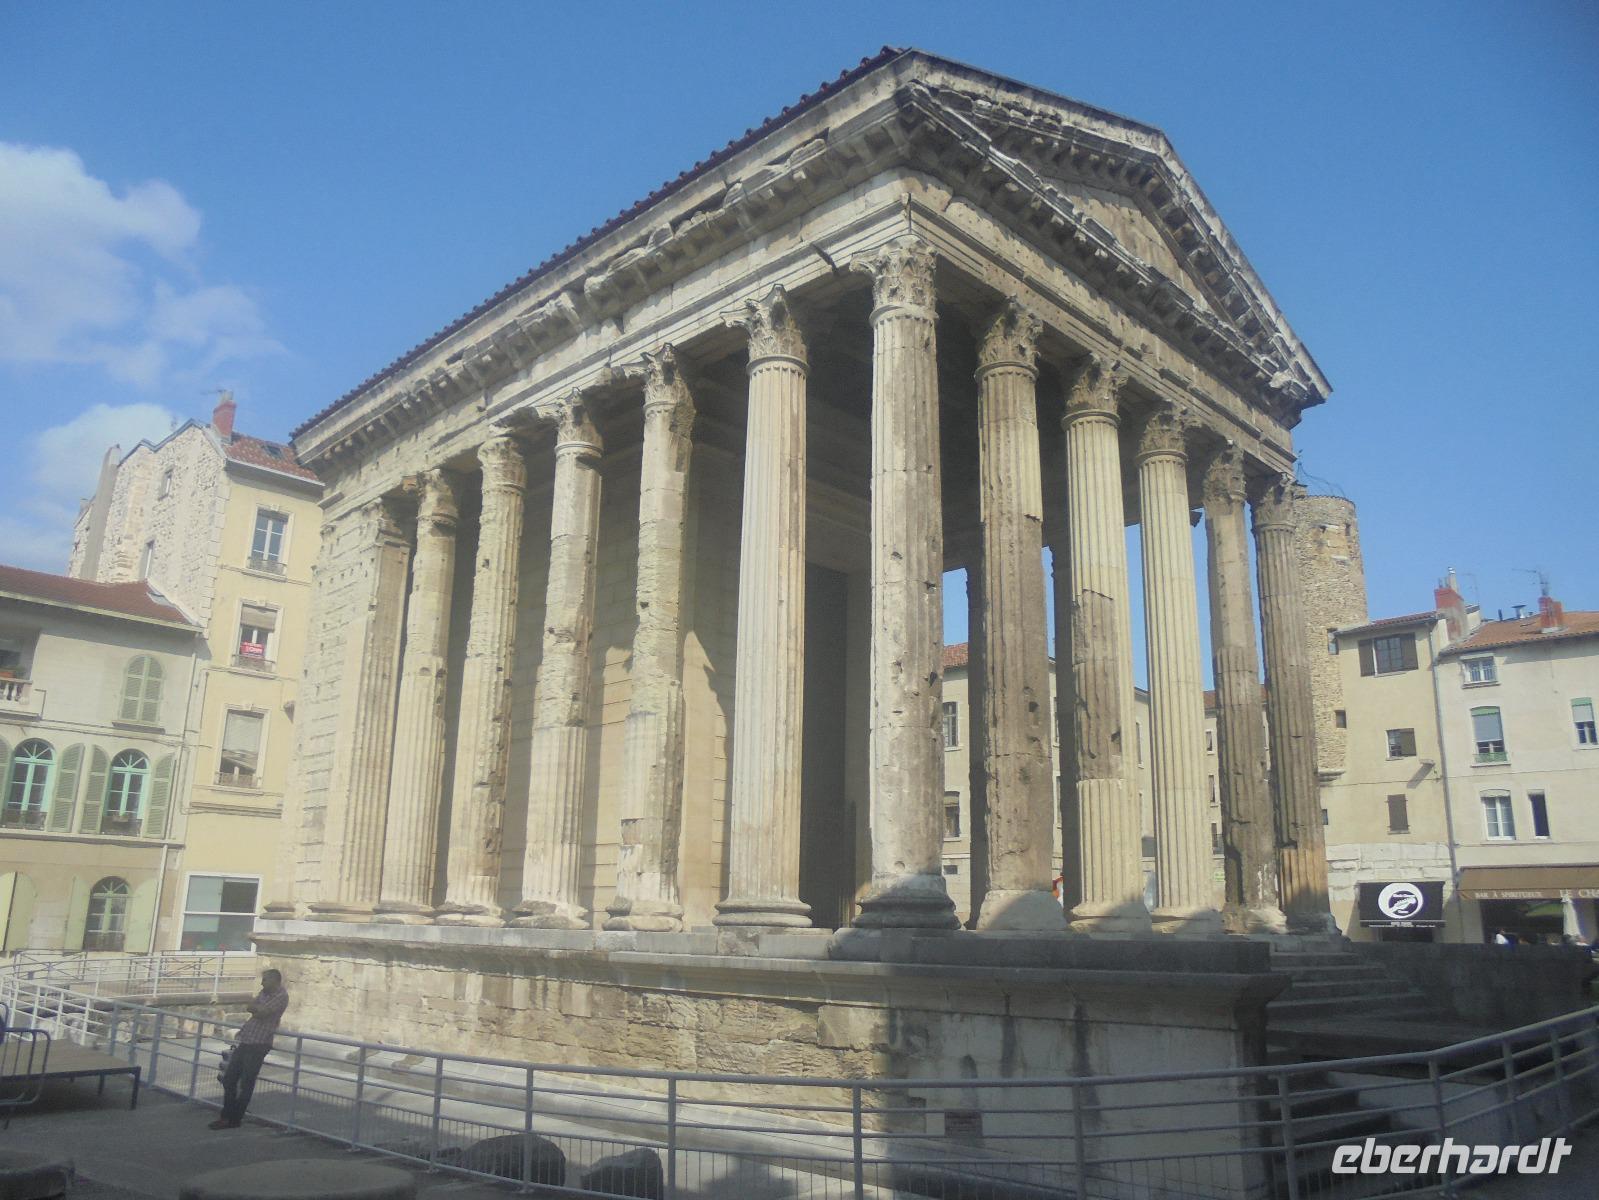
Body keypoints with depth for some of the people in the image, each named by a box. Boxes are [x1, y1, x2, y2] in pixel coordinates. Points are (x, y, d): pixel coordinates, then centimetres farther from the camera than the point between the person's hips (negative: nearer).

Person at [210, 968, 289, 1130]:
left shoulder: (281, 996, -10)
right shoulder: (264, 993, 18)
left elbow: (261, 1012, -17)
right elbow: (251, 1008, 9)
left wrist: (255, 1007, 2)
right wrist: (259, 1010, -9)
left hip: (258, 1045, -8)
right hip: (244, 1041, 8)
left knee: (246, 1084, -1)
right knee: (229, 1079, 9)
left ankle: (235, 1119, 9)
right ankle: (227, 1116, 19)